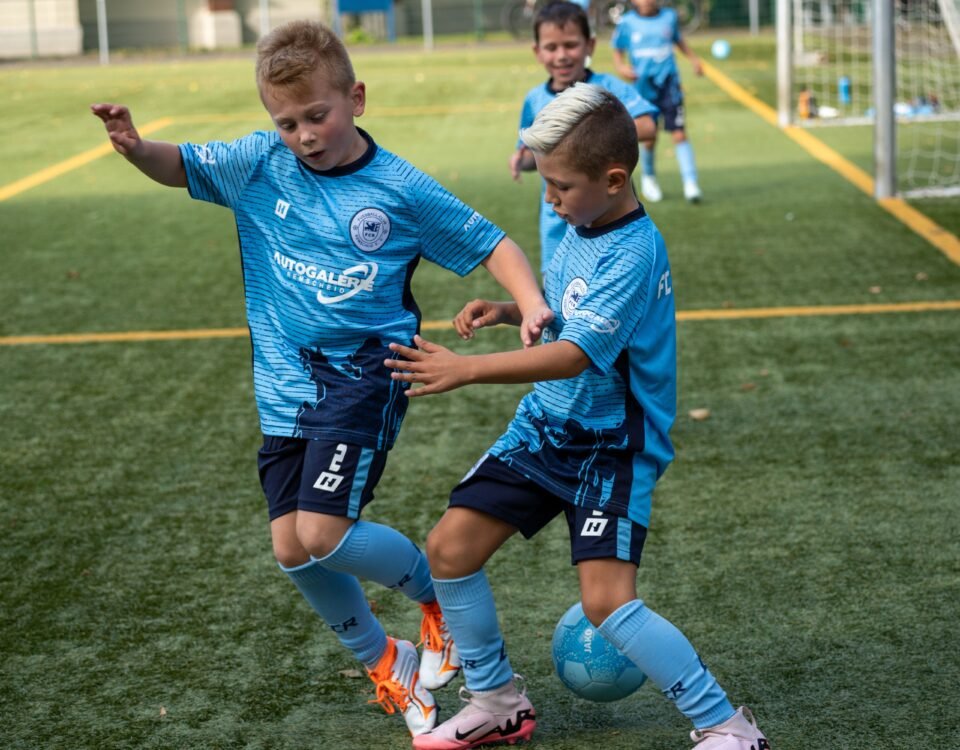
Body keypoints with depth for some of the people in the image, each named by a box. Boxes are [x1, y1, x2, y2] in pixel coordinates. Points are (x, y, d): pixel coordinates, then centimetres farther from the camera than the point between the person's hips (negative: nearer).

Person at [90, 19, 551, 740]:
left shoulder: (401, 187, -6)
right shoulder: (259, 162, 1)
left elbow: (488, 242, 1)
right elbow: (180, 165, 7)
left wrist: (531, 302, -16)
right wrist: (136, 147, -16)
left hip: (364, 374, -5)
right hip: (286, 389, 5)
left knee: (324, 534, -16)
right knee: (292, 550, 3)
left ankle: (440, 593, 13)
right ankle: (384, 661, 28)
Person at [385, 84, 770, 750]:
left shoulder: (633, 254, -24)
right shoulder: (582, 229, 3)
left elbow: (574, 355, -32)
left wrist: (466, 369, -36)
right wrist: (510, 311, 1)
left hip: (613, 447, -9)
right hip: (546, 428, 9)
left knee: (607, 600, -20)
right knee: (451, 547, 3)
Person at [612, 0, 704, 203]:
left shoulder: (669, 17, 3)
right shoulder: (627, 23, -4)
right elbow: (617, 51, 6)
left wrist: (693, 58, 11)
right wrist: (621, 67, -14)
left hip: (669, 84, 1)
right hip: (643, 86, -1)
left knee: (679, 134, -8)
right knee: (649, 139, 6)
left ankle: (690, 183, -7)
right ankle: (648, 177, 33)